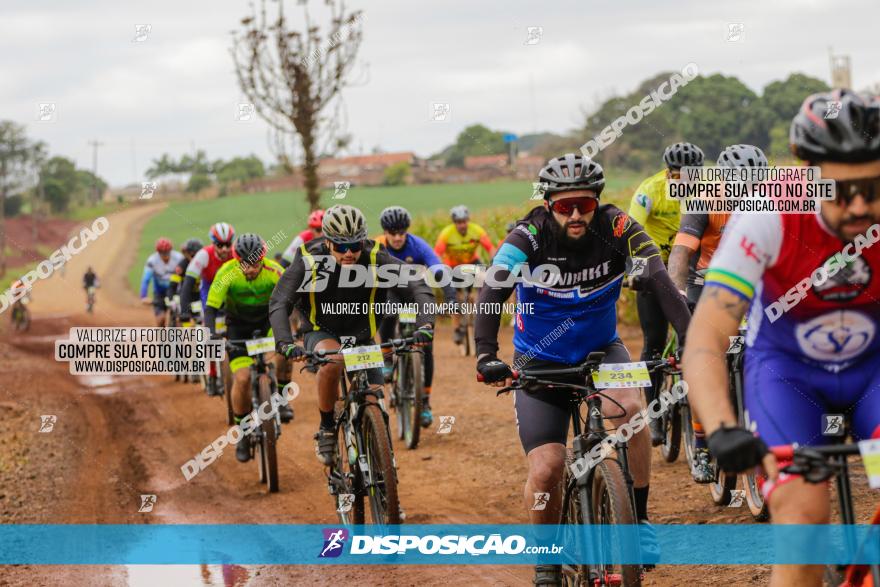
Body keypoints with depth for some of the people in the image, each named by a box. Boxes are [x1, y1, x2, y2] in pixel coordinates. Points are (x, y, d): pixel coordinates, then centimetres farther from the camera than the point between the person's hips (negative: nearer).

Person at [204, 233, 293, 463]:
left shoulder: (274, 271, -25)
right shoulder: (227, 273, -26)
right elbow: (211, 308, -27)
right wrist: (211, 335, -44)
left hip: (268, 320, 0)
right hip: (239, 325, 0)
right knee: (242, 378, -15)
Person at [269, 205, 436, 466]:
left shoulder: (377, 259, -21)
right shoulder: (309, 261, -24)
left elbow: (418, 289, -27)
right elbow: (278, 305, -28)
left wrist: (424, 326, -46)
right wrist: (286, 344, -46)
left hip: (361, 337, 2)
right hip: (322, 334, -2)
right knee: (331, 360, -37)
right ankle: (326, 430, -17)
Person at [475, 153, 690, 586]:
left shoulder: (617, 229, -19)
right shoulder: (528, 238, -22)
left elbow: (661, 284, -29)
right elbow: (492, 292, -34)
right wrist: (486, 356, -50)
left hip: (600, 350, 1)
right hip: (540, 362, -1)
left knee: (628, 408, -31)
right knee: (545, 470, -12)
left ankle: (638, 518, -14)